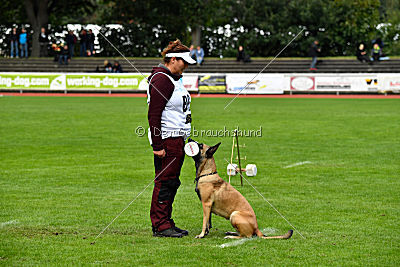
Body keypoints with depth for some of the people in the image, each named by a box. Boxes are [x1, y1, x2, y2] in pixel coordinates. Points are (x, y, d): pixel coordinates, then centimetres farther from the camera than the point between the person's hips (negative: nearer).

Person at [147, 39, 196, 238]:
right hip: (167, 139, -10)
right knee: (164, 182, -6)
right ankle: (160, 226, -2)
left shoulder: (174, 79, 17)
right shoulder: (161, 80, -15)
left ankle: (166, 223, 17)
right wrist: (157, 145, -22)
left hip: (177, 139, 10)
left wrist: (184, 139, 24)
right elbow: (153, 115, -19)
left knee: (172, 182, 11)